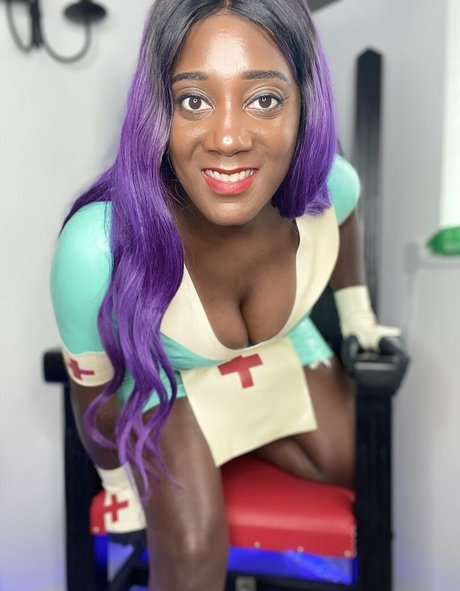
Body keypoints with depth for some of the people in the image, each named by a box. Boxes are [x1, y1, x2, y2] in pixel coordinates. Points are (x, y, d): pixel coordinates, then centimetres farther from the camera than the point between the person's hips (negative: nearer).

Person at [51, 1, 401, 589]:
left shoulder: (330, 185, -28)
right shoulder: (97, 247, -38)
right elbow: (93, 390, -18)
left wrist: (357, 315, 12)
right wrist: (118, 480, 0)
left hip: (285, 351, 5)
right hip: (164, 377, -3)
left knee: (363, 464, 16)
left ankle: (234, 441, 40)